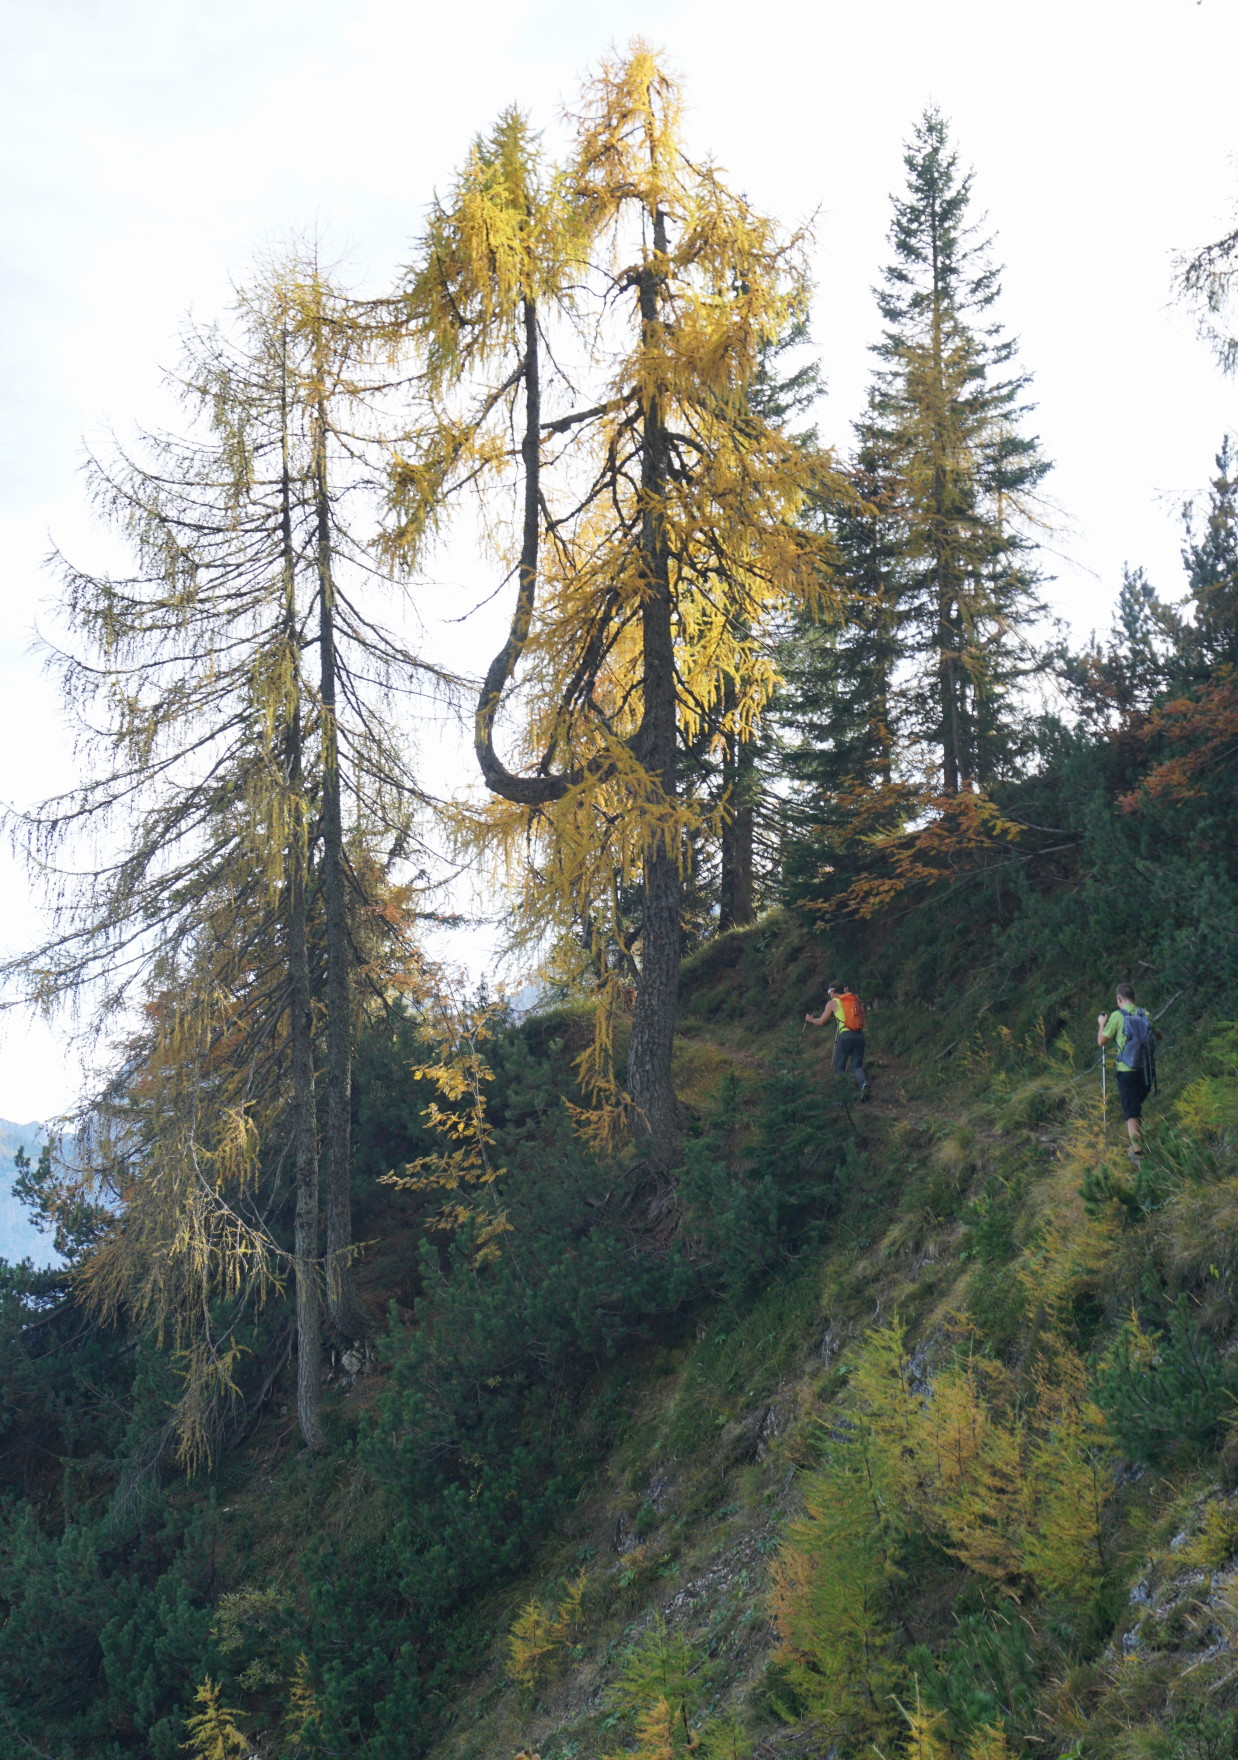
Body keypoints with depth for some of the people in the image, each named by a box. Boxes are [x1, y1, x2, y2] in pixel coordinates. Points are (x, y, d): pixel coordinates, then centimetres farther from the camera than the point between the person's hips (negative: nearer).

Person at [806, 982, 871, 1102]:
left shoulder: (833, 1003, 7)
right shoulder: (856, 1000, 18)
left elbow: (821, 1022, 11)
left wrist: (810, 1019, 31)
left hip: (845, 1035, -4)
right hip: (859, 1036, 4)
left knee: (839, 1068, 8)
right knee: (857, 1066, 6)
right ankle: (864, 1083, -23)